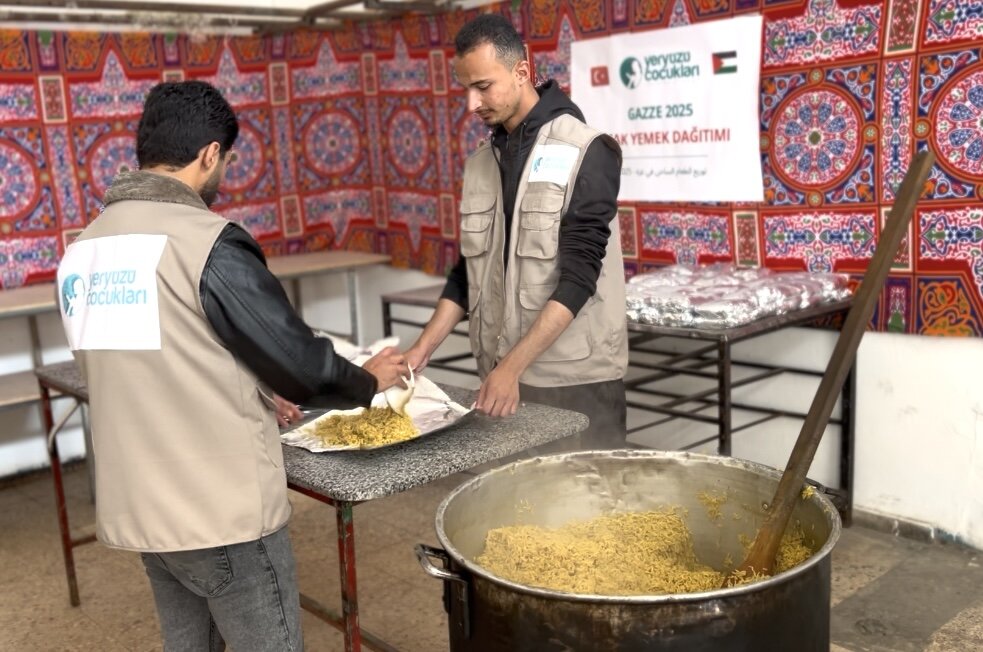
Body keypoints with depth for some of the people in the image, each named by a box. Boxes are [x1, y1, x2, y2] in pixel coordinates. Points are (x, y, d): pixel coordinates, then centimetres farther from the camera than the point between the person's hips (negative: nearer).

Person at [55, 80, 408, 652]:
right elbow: (296, 355, -12)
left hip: (138, 508, 8)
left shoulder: (84, 251, 6)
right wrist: (368, 381, 7)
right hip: (221, 510, -7)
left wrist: (252, 395, 18)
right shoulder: (206, 242, -17)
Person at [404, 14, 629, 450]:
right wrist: (423, 349, 0)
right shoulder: (480, 164, 10)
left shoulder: (585, 151, -9)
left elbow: (579, 277, -16)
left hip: (575, 377, -5)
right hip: (500, 373, 5)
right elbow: (469, 271, 12)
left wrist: (513, 365, -22)